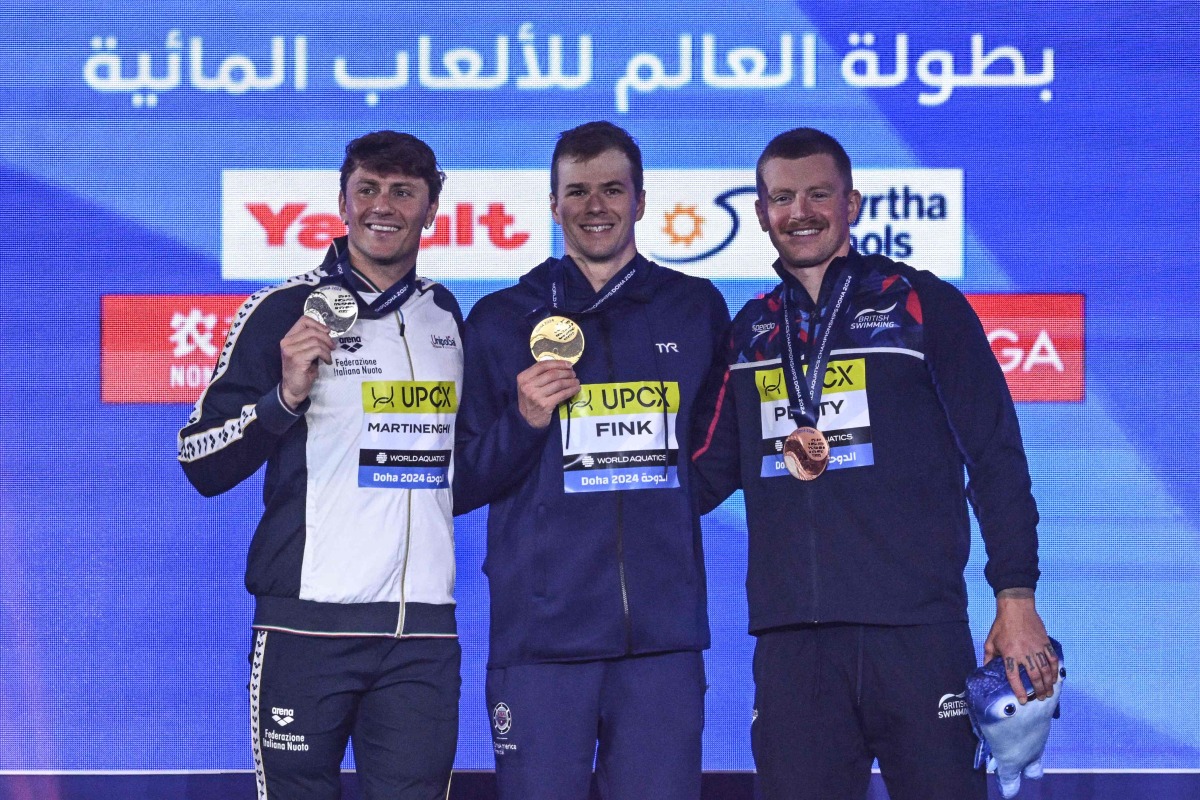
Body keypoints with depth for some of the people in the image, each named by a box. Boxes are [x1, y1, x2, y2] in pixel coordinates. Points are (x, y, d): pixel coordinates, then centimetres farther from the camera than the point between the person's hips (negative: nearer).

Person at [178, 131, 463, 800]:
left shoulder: (448, 317, 15)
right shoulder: (287, 310, 0)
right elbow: (202, 464, -3)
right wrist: (285, 397, -17)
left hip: (423, 629, 4)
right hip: (311, 620, -4)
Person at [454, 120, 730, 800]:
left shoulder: (697, 309, 13)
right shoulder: (501, 322, 8)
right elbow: (461, 485, 7)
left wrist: (663, 501, 8)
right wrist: (525, 421, -9)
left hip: (665, 633, 1)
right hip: (542, 633, -1)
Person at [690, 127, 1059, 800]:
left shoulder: (922, 305, 5)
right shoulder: (751, 333, 17)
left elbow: (997, 460, 3)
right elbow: (712, 470, 22)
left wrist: (1017, 600, -3)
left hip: (917, 629, -4)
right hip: (792, 639, 4)